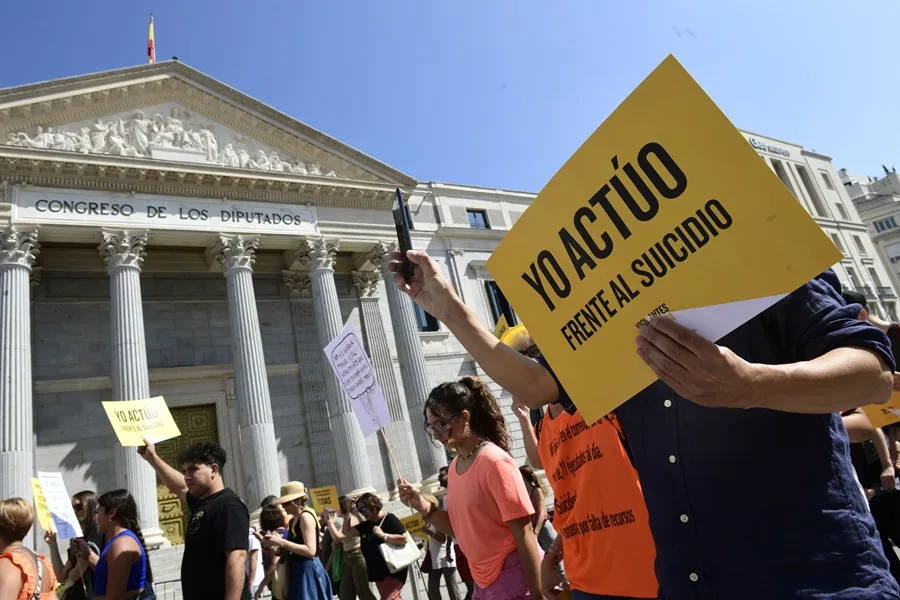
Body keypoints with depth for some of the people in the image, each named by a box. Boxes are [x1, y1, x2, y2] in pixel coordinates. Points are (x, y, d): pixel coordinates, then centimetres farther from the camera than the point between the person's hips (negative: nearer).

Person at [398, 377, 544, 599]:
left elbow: (523, 533, -18)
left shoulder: (495, 462, -19)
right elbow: (461, 529, 9)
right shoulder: (454, 467, 4)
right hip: (484, 581, 7)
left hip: (516, 579, -7)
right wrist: (422, 506, -4)